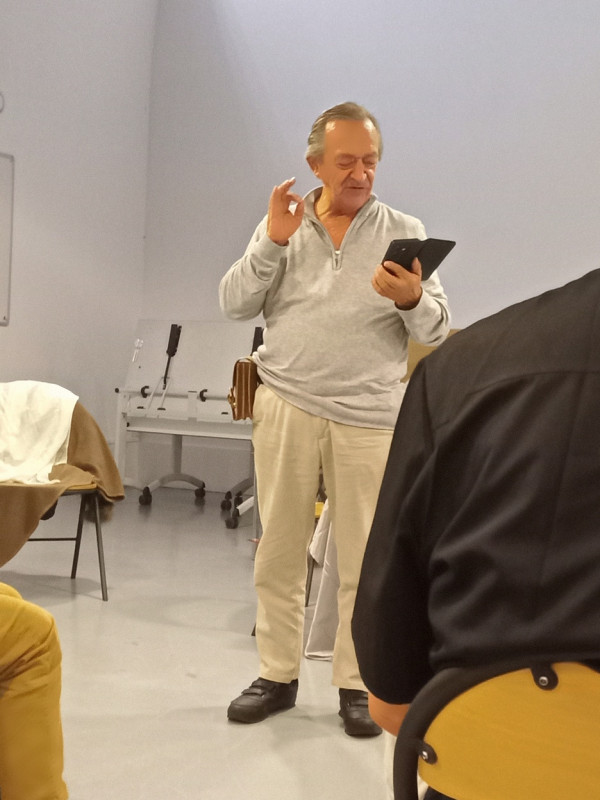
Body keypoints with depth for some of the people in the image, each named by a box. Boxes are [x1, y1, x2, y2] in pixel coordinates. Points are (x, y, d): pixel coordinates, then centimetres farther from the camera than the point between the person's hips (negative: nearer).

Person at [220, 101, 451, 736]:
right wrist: (272, 244, -11)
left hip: (368, 416, -1)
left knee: (363, 559, 4)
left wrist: (412, 300, -21)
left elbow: (437, 330, 1)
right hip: (286, 405, 1)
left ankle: (356, 685, 19)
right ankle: (277, 676, 21)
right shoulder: (281, 225, 10)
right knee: (278, 550, 6)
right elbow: (234, 305, 2)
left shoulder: (404, 231, 6)